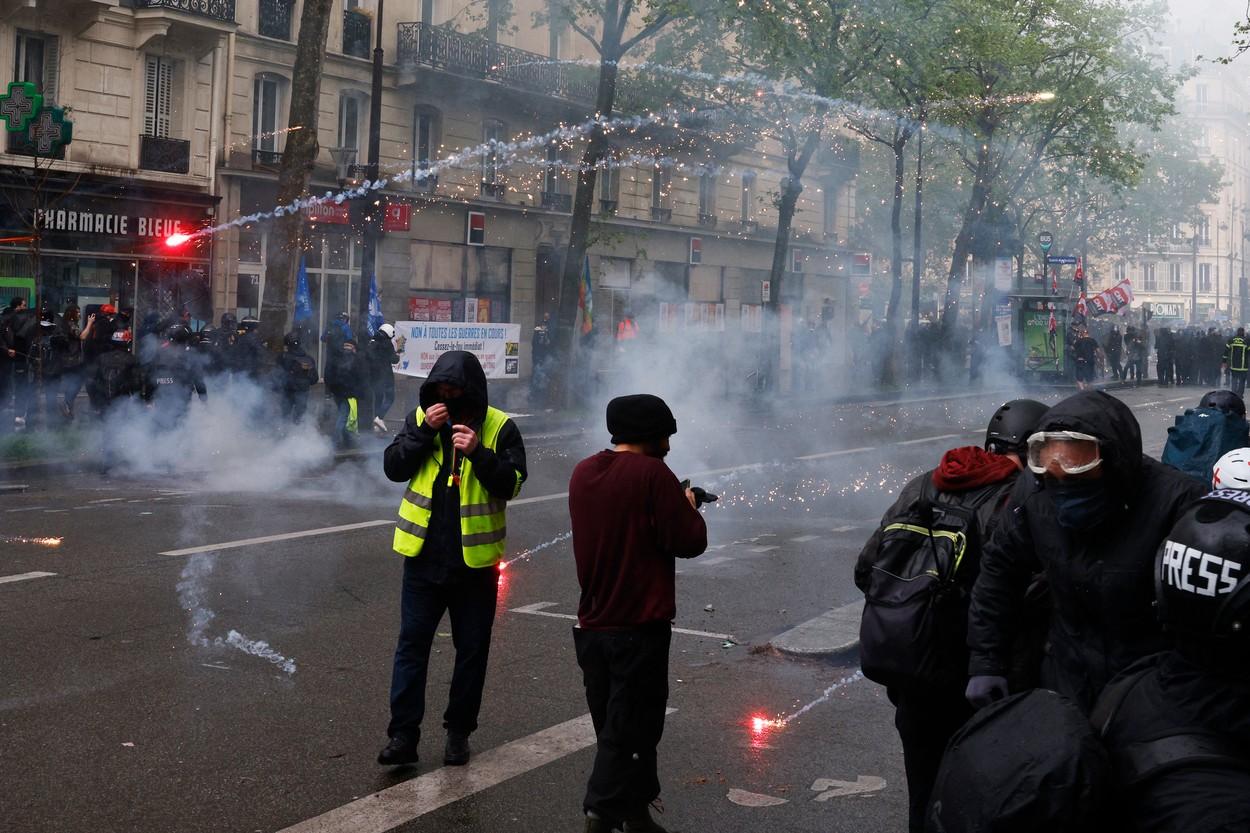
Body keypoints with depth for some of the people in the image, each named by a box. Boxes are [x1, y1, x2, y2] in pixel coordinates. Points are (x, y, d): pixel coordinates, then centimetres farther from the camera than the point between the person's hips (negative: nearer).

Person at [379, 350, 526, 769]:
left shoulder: (499, 427, -5)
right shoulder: (421, 418, 3)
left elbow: (512, 483, -12)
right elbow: (393, 467, -4)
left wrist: (479, 452, -26)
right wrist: (425, 431, -16)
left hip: (475, 558, -1)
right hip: (424, 553, 1)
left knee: (472, 648, 9)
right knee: (412, 642, 3)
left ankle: (459, 731, 23)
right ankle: (403, 733, 8)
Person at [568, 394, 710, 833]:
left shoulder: (583, 472, 7)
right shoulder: (652, 474, -15)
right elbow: (690, 541, -16)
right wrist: (689, 508, 4)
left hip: (592, 626, 8)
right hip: (639, 628, -7)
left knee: (614, 726, 18)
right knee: (629, 732, -1)